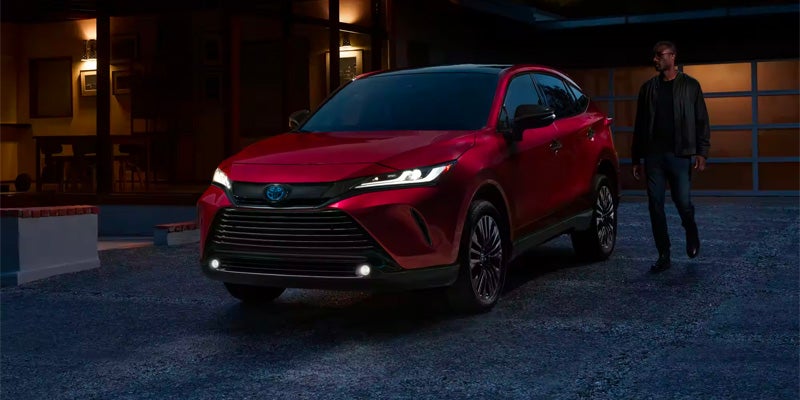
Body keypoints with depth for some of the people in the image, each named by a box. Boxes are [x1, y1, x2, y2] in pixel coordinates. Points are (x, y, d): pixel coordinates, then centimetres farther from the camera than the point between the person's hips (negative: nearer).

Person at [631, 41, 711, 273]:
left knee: (683, 203, -3)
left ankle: (692, 235, 30)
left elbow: (701, 121, 1)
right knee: (655, 206, 0)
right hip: (654, 155, 3)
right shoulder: (648, 88, 11)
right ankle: (664, 256, 7)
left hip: (680, 154, -3)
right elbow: (640, 126, 13)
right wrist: (636, 159, 10)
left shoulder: (690, 86, 4)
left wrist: (702, 153, -9)